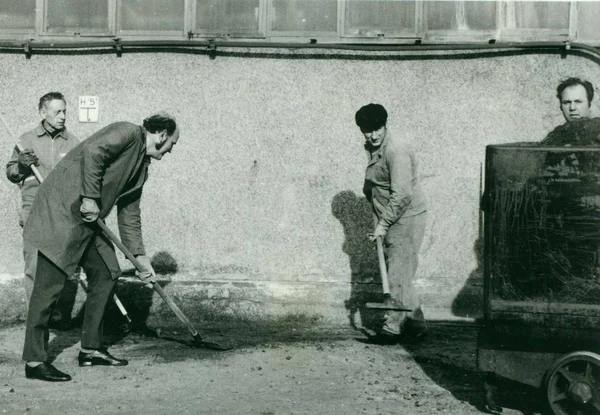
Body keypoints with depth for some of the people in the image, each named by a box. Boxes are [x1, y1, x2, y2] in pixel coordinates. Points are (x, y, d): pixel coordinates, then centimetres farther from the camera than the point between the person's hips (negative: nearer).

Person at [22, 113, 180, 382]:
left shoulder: (142, 167, 19)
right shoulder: (128, 133, -8)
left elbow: (129, 214, 21)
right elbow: (92, 151, -24)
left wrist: (140, 256, 17)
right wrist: (90, 198, -22)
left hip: (86, 221, 10)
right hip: (61, 210, -10)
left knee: (107, 273, 10)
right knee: (49, 284, -8)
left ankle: (90, 348, 19)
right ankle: (34, 361, -3)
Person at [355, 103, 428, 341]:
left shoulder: (397, 150, -19)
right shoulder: (372, 148, 11)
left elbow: (402, 194, -25)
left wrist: (383, 224, -24)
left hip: (407, 217, -9)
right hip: (392, 219, 10)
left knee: (398, 272, -10)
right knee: (399, 271, 11)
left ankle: (395, 323, -6)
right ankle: (414, 323, 19)